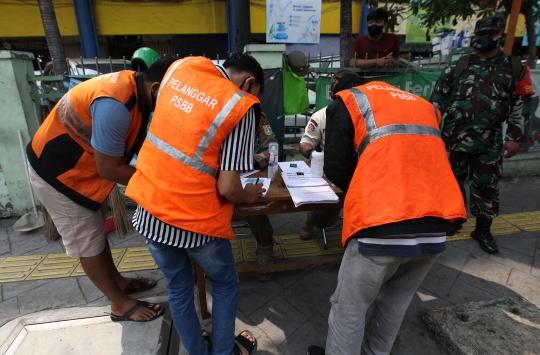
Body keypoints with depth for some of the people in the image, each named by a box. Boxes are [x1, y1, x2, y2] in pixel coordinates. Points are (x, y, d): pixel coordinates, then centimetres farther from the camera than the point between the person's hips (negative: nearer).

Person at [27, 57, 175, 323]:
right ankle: (120, 304, 21)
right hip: (57, 173, -8)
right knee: (88, 244, 5)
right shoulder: (115, 104, -35)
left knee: (96, 231, 20)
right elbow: (109, 169, -28)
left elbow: (136, 144, 2)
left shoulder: (133, 85, -6)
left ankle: (118, 281, 38)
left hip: (83, 166, 9)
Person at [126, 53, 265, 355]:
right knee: (225, 284, 24)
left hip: (149, 210, 6)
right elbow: (227, 189, -17)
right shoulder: (241, 107, -14)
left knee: (179, 289, 25)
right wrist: (248, 196, 4)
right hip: (194, 220, -5)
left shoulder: (181, 66, 4)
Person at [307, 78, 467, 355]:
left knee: (350, 307, 14)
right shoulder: (425, 106, 25)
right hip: (436, 225, 7)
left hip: (384, 226, -6)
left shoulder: (346, 101, 10)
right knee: (396, 302, 26)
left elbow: (335, 167, 4)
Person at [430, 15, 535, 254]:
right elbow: (438, 98, 4)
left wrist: (514, 137, -4)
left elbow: (521, 106, 3)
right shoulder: (457, 67, 6)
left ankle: (483, 229, 20)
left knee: (486, 186, 5)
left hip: (489, 142, 0)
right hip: (454, 138, 1)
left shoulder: (515, 69, 6)